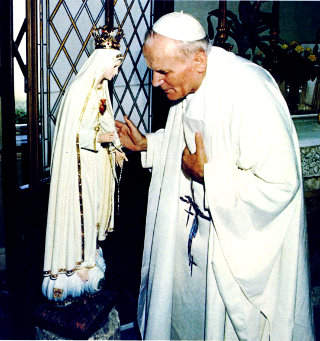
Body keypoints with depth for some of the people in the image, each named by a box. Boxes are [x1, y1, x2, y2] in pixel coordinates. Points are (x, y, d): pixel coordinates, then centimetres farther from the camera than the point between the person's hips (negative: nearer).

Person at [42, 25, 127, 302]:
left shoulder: (102, 87, 7)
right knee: (82, 205, -1)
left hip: (101, 156, 9)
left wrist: (115, 147, 9)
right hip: (83, 160, -9)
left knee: (98, 202, 15)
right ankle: (80, 262, 12)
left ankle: (91, 249, 31)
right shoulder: (80, 89, -19)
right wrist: (97, 138, -24)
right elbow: (70, 130, -20)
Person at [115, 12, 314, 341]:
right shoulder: (186, 85, -4)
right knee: (185, 305, 24)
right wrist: (146, 144, 3)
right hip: (194, 225, 8)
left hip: (244, 236, -7)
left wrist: (207, 174, -28)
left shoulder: (249, 93, -32)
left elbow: (280, 184, -33)